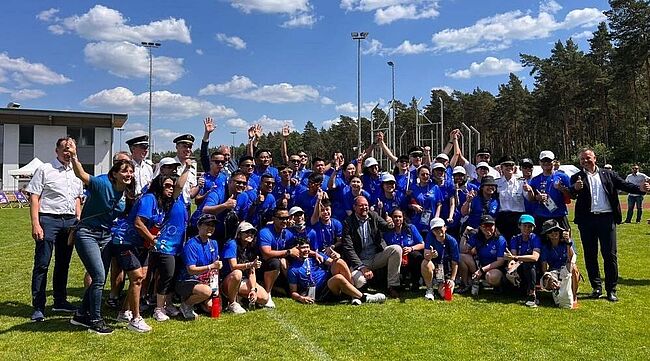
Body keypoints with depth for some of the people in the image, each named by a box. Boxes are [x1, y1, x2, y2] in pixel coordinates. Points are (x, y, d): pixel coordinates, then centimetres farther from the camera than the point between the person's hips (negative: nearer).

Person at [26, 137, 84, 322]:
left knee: (63, 263, 13)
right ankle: (38, 307, 3)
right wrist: (35, 224, -14)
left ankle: (60, 300, 24)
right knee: (42, 264, -4)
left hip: (70, 221, 5)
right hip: (48, 219, -5)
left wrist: (79, 221, 14)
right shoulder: (44, 170, -2)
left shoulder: (76, 173, 15)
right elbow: (34, 197, -6)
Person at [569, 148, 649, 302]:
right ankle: (597, 287, 21)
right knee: (590, 255, 8)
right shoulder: (577, 178, 5)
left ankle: (611, 290, 10)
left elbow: (624, 185, 0)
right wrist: (575, 189, -32)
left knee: (610, 255, 1)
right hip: (587, 220, 0)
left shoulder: (608, 174, 10)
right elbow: (571, 195, -9)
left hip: (607, 218, 0)